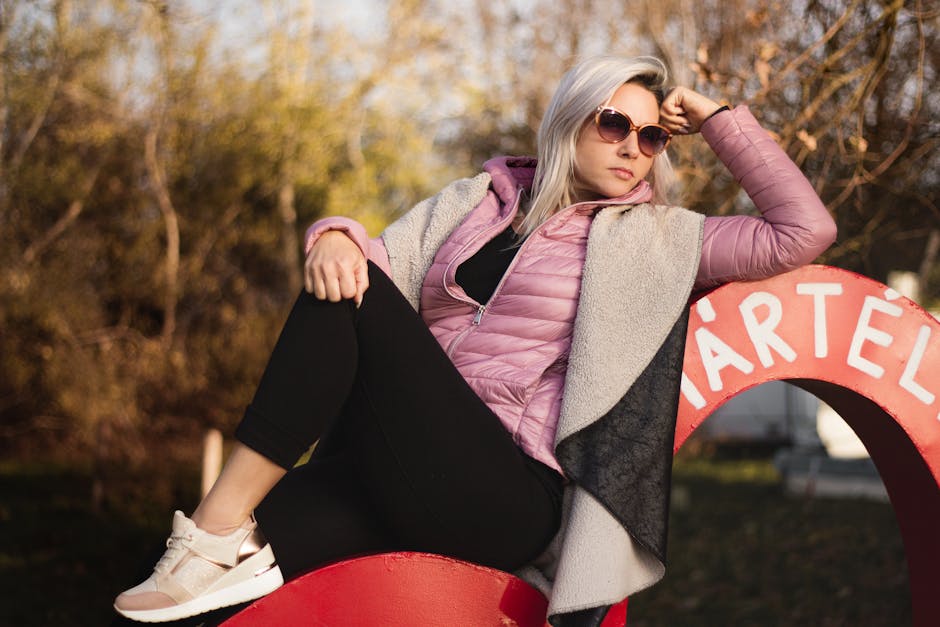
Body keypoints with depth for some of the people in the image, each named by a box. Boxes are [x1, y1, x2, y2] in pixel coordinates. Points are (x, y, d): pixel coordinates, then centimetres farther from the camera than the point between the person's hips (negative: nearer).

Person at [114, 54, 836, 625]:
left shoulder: (656, 237, 10)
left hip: (514, 499, -4)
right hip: (415, 472, 4)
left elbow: (804, 232, 2)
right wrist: (336, 236, -14)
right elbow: (375, 264, 9)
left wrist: (716, 118, 5)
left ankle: (223, 526, -20)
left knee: (356, 304, -20)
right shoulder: (473, 202, 19)